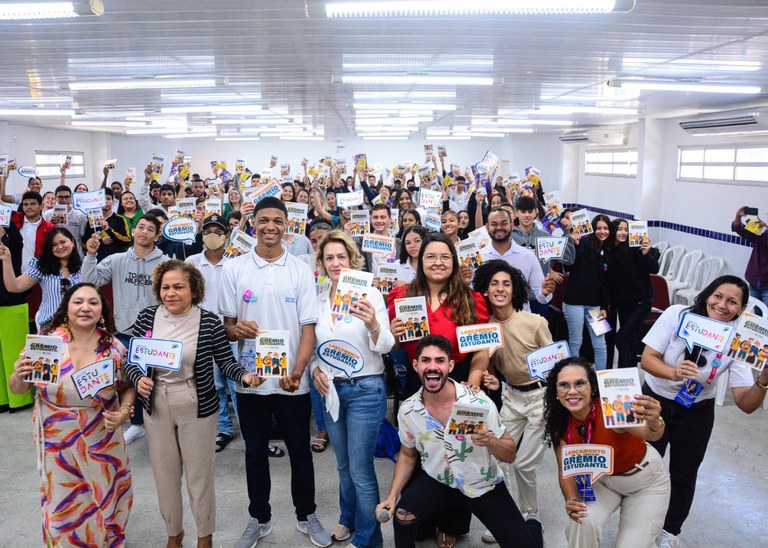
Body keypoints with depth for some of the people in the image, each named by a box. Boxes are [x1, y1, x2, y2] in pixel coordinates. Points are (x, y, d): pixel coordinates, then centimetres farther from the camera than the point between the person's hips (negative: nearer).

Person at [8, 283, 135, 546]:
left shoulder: (114, 348, -10)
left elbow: (128, 388, 4)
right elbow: (18, 389, -3)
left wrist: (124, 412, -14)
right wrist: (18, 376, -24)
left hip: (101, 442, 1)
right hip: (56, 442, 0)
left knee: (105, 502, 18)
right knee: (63, 507, 15)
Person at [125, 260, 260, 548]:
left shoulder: (209, 321, -13)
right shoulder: (147, 318, -4)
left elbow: (226, 361, -8)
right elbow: (131, 360, 3)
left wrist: (244, 375, -27)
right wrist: (139, 379, -17)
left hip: (197, 408, -3)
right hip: (157, 407, 3)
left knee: (199, 475, 10)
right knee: (165, 475, 17)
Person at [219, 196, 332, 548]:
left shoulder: (301, 270, -1)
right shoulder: (233, 269, 0)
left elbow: (309, 328, -4)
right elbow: (226, 326, 3)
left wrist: (297, 371, -18)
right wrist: (237, 329, -21)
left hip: (292, 381, 0)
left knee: (300, 451, 12)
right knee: (255, 452, 16)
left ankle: (306, 515, 33)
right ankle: (259, 519, 35)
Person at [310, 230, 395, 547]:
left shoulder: (369, 293, -11)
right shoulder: (318, 299, 3)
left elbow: (385, 346, -16)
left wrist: (373, 324, -36)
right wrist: (315, 368, -5)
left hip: (365, 389, -5)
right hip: (331, 389, 5)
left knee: (361, 470, 1)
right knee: (343, 465, 21)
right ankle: (349, 519, 44)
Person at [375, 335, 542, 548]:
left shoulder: (479, 403, -23)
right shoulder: (407, 411, -14)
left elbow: (510, 455, -14)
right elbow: (407, 456, 4)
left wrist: (490, 441, -35)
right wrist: (392, 495, -8)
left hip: (483, 484, -1)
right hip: (437, 481, 1)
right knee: (402, 516, -25)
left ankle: (532, 528, 34)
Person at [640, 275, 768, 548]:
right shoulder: (677, 315, -21)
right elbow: (647, 359, -23)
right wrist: (673, 373, -42)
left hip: (696, 413, 1)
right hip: (655, 401, -1)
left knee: (684, 474, 14)